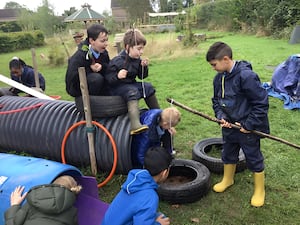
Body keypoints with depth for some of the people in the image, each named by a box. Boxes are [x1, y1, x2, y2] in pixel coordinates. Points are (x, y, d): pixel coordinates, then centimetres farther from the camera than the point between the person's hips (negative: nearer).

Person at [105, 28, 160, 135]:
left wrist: (144, 67, -7)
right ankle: (135, 125, -51)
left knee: (148, 87, 2)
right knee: (133, 91, -33)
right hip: (117, 87, -8)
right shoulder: (117, 61, -19)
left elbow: (141, 77, 12)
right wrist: (117, 76, -39)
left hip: (131, 84, 8)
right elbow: (107, 78, -20)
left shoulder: (137, 59, 4)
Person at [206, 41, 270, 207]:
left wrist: (249, 125, -19)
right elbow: (217, 100, 11)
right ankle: (228, 179, 47)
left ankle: (259, 190, 32)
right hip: (229, 126, 7)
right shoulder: (219, 78, -1)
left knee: (254, 158, 11)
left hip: (248, 128, -7)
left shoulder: (246, 76, -25)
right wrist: (221, 116, -7)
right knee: (228, 154, 23)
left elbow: (261, 103, -21)